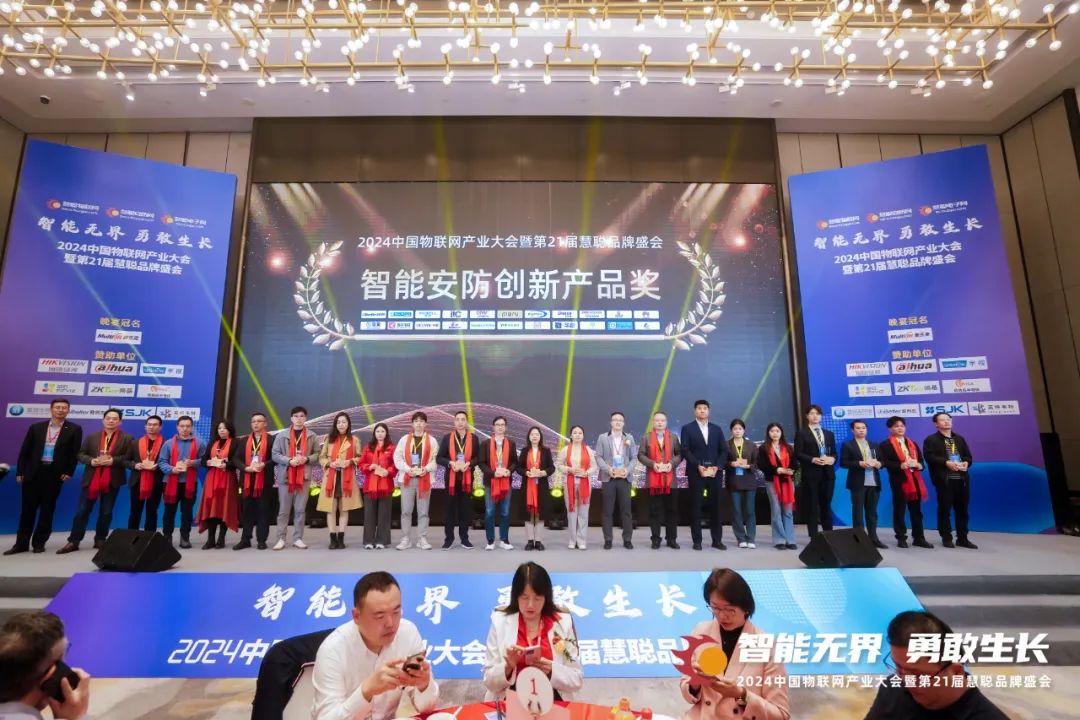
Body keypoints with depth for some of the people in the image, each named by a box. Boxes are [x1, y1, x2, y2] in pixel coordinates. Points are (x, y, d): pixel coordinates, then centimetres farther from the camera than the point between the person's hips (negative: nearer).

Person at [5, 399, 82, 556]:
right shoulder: (36, 427, 8)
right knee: (28, 508, 6)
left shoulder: (74, 429, 1)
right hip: (33, 472, 2)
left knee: (47, 509, 5)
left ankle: (39, 542, 15)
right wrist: (20, 472, 1)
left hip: (55, 474, -2)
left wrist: (69, 472, -8)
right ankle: (21, 543, 15)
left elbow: (75, 452, -1)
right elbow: (25, 451, 7)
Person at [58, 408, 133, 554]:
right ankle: (74, 541, 13)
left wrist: (113, 461, -19)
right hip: (91, 479, 2)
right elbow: (80, 454, 7)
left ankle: (100, 540, 17)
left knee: (106, 512, 6)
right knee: (82, 511, 4)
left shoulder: (126, 438, 2)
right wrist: (91, 461, -12)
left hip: (112, 481, -2)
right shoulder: (92, 437, 10)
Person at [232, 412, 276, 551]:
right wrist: (246, 468, -10)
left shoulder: (272, 440, 2)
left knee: (263, 511, 1)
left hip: (265, 480, -3)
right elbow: (236, 458, 6)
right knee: (246, 510, 8)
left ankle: (261, 540, 8)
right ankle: (245, 539, 17)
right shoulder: (243, 440, 14)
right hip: (246, 480, 4)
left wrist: (264, 465, -20)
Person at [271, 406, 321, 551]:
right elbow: (274, 454, 0)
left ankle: (298, 538, 13)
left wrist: (306, 459, -13)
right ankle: (281, 539, 11)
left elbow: (317, 454, 6)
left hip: (304, 476, 1)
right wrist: (289, 461, -14)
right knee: (283, 510, 4)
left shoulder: (312, 436, 7)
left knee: (300, 510, 5)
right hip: (285, 476, -1)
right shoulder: (281, 435, 5)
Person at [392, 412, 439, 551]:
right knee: (406, 510, 4)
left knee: (423, 511, 4)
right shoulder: (404, 439, 7)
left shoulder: (431, 440, 6)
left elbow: (436, 459, 0)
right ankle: (405, 539, 13)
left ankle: (423, 539, 11)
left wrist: (426, 469, -15)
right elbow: (397, 458, 1)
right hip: (407, 478, 1)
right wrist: (408, 469, -12)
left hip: (424, 479, -1)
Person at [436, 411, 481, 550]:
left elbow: (478, 457, 3)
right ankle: (449, 538, 14)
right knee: (450, 508, 4)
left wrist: (469, 463, -16)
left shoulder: (473, 438, 3)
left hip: (467, 477, 0)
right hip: (451, 477, 0)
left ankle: (464, 537, 16)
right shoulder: (447, 438, 3)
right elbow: (439, 458, 2)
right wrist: (450, 463, -16)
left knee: (466, 508, 6)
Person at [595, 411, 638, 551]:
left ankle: (627, 539, 12)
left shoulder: (629, 438, 11)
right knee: (608, 510, 2)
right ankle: (608, 540, 10)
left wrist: (628, 470, -10)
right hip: (608, 478, -1)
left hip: (624, 478, 1)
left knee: (626, 510, 3)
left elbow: (634, 457, 7)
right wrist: (608, 469, -15)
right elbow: (598, 457, 0)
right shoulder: (603, 438, 6)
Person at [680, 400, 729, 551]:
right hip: (696, 472, -3)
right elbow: (685, 450, -6)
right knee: (696, 507, 0)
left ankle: (717, 540, 15)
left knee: (715, 506, 6)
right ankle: (697, 541, 6)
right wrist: (698, 466, -15)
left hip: (715, 472, 3)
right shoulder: (687, 428, 3)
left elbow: (723, 450, 8)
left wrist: (716, 467, -7)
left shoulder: (717, 429, 13)